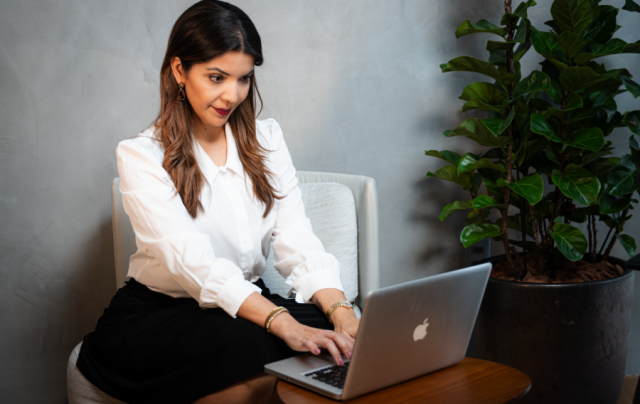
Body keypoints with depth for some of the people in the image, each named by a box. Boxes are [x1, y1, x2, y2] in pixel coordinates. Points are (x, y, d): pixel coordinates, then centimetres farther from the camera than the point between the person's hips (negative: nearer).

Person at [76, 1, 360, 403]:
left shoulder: (265, 139, 7)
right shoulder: (141, 155, -10)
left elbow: (296, 239, -3)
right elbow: (192, 260, -24)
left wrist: (339, 308, -24)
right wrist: (283, 323, -39)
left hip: (246, 302, 4)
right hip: (157, 313, -4)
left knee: (343, 340, -26)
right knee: (254, 349, -35)